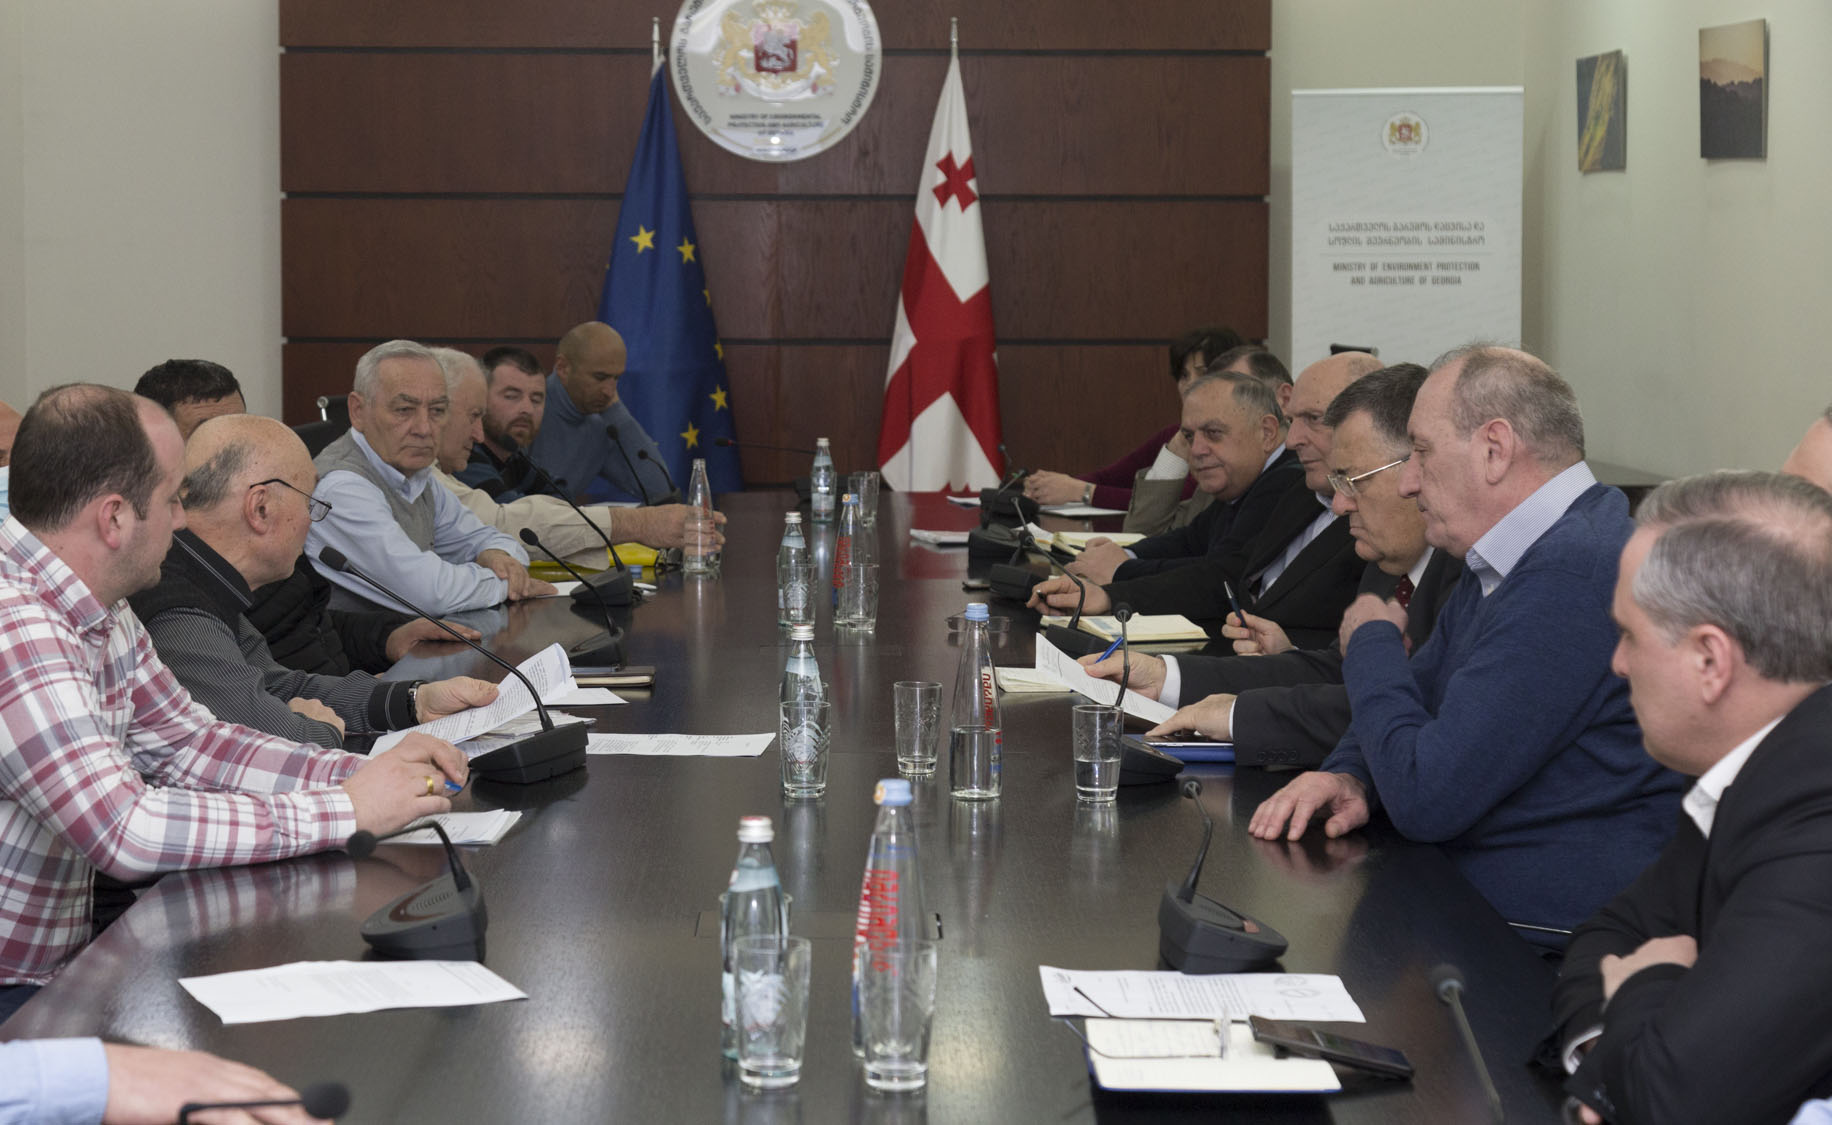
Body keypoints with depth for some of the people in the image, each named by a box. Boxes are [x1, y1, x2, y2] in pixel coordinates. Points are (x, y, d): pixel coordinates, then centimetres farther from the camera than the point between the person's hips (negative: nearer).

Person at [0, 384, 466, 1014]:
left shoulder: (103, 617, 7)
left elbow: (189, 743, 15)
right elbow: (123, 830, -29)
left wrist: (363, 773, 0)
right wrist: (348, 810, -23)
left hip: (62, 969, 9)